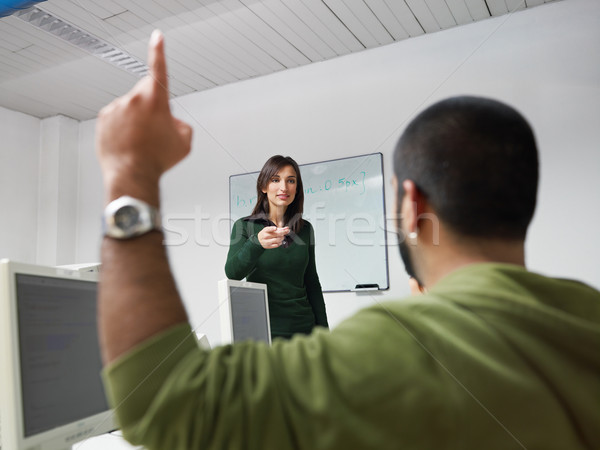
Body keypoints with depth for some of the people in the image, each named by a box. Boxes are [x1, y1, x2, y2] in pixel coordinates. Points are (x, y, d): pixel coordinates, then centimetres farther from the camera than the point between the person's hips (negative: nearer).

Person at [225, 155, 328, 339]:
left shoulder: (305, 229, 7)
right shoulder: (245, 226, -4)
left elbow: (312, 281, 12)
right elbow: (232, 272, -19)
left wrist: (323, 328, 8)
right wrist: (257, 243, -38)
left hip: (303, 326, 3)